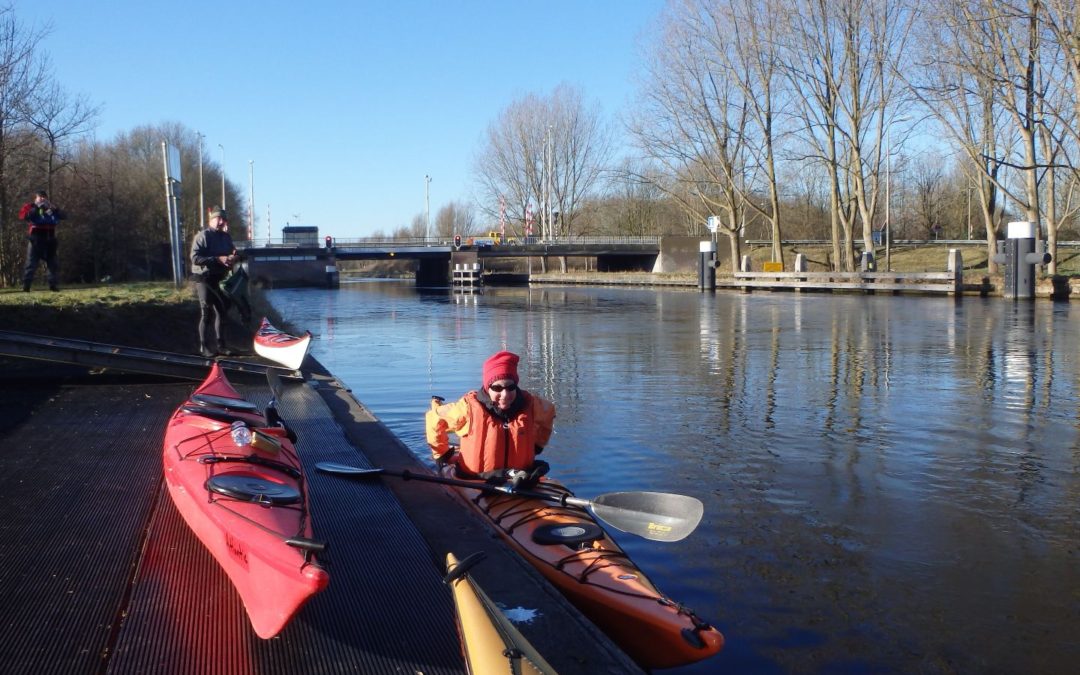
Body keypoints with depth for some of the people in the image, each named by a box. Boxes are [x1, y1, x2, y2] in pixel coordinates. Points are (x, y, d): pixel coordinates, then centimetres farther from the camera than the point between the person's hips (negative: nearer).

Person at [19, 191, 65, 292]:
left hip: (50, 241, 5)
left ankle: (54, 285, 14)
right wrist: (37, 207, -16)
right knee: (31, 264, -7)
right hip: (36, 240, -5)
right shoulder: (31, 207, 3)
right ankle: (25, 286, -7)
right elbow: (24, 216, -16)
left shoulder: (51, 208, 16)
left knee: (54, 264, 6)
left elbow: (62, 216, 5)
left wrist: (52, 207, -8)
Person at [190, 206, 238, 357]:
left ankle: (220, 344, 16)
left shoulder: (226, 237, 11)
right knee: (206, 313, -4)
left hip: (219, 279, 7)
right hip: (204, 278, -7)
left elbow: (232, 254, 20)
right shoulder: (202, 236, -11)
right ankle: (203, 346, 4)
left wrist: (232, 258, -6)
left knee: (221, 311, 8)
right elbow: (195, 258, -19)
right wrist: (218, 259, -26)